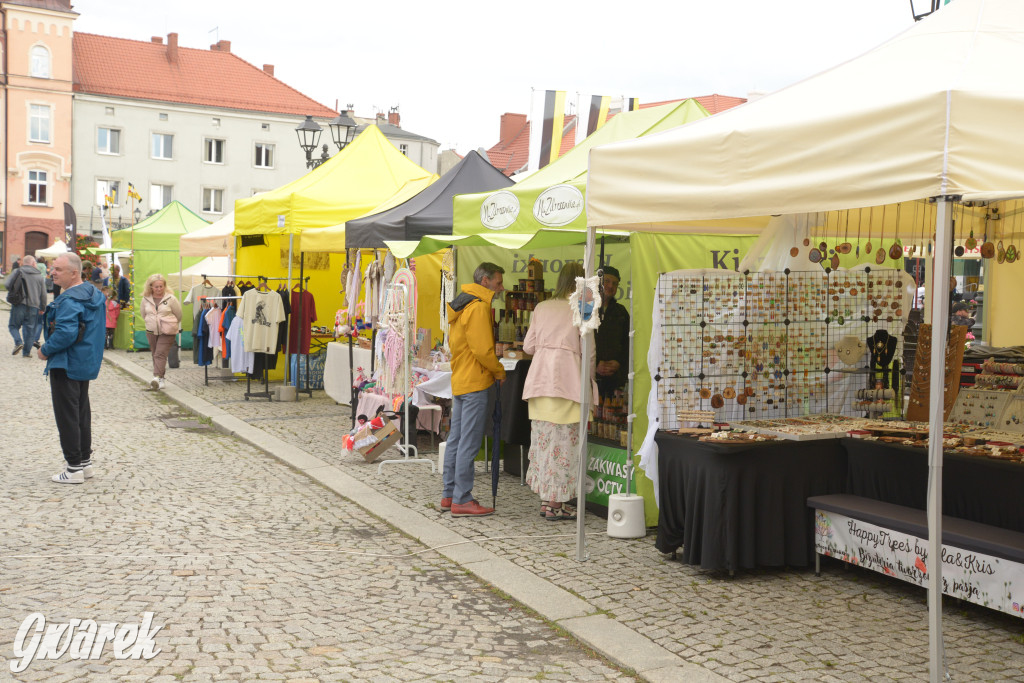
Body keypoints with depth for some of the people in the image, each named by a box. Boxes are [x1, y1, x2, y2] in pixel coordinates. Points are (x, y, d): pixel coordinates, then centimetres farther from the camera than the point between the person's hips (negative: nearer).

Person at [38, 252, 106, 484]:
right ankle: (85, 461, 25)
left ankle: (74, 468, 1)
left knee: (66, 415, -2)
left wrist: (45, 350, -15)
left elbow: (65, 334, -31)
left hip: (66, 366, -10)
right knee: (82, 413, 17)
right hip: (87, 364, 10)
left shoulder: (69, 301, -22)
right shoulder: (93, 294, 9)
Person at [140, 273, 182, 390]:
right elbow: (144, 315, 17)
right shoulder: (146, 299, 1)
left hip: (167, 332, -5)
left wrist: (171, 325, 11)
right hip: (151, 331, 5)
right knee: (155, 354, 10)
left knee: (160, 354, -16)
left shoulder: (170, 298, -10)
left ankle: (157, 377, -25)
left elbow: (179, 315, 1)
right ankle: (161, 378, 19)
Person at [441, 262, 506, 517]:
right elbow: (482, 349, -20)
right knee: (469, 444, -6)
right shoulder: (478, 307, -15)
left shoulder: (462, 304, 17)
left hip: (459, 381, 10)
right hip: (476, 383, -10)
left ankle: (449, 495, 20)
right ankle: (462, 500, -2)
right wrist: (500, 371, -6)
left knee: (456, 439, 13)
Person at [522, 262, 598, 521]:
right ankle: (555, 503, 3)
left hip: (539, 377, 5)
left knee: (542, 437, 11)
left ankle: (545, 498, 16)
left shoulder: (541, 308, 10)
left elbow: (528, 346, 12)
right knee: (563, 440, 0)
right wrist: (589, 378, 15)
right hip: (566, 377, -5)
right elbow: (588, 351, -3)